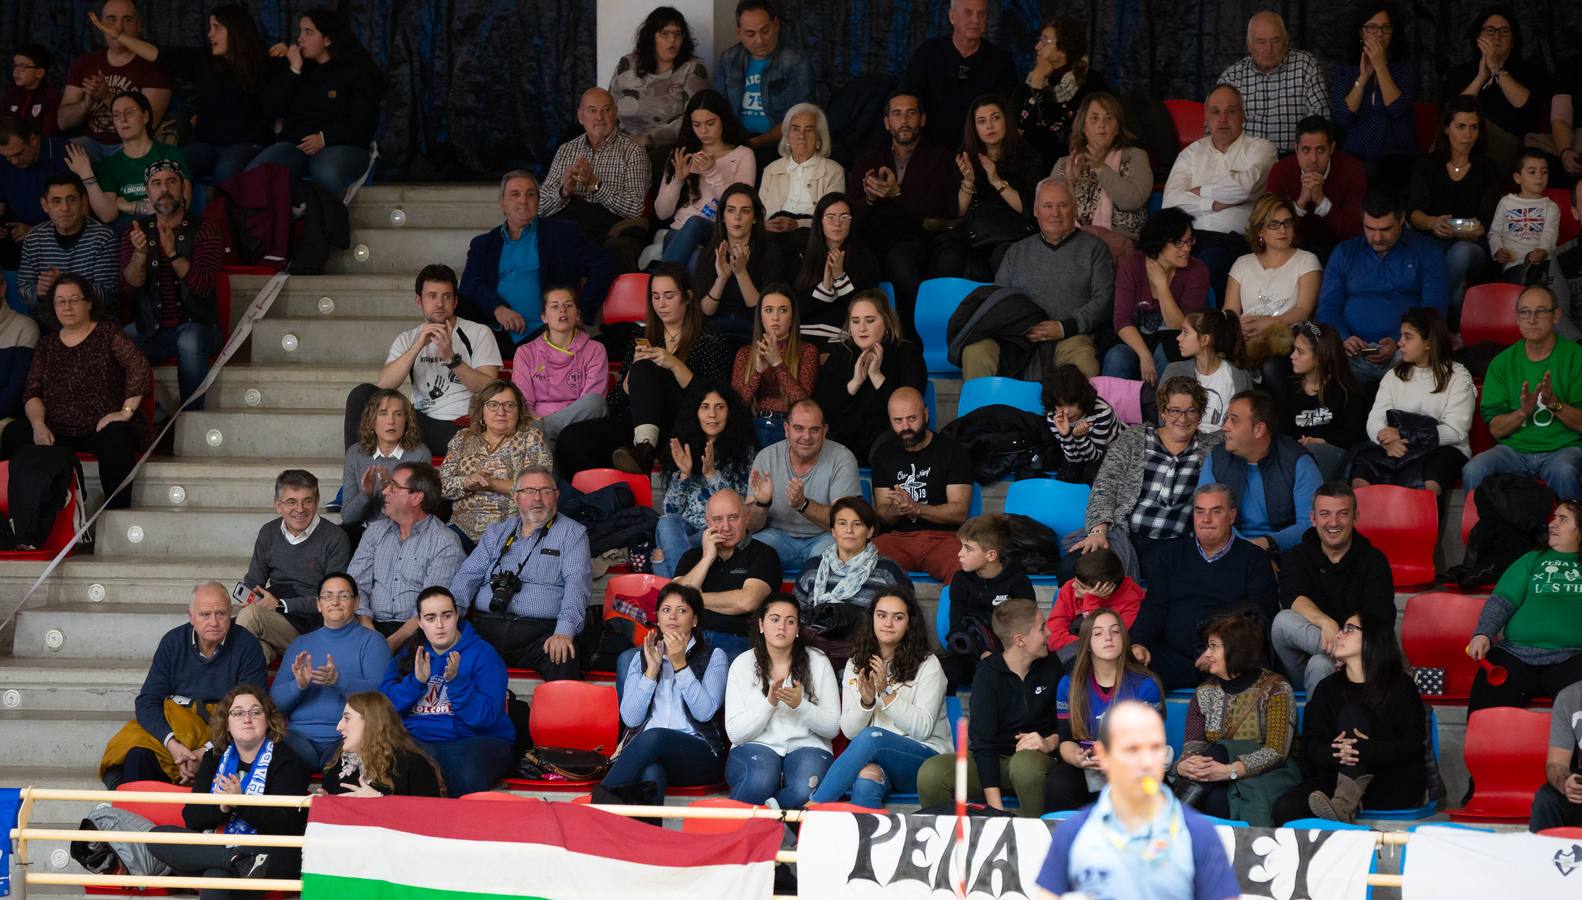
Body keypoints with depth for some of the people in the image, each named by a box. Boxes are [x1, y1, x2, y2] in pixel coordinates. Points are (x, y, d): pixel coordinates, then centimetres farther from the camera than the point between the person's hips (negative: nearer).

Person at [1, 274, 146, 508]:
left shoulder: (107, 334, 5)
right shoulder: (47, 344, 17)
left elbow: (139, 368, -7)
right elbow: (32, 391, 10)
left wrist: (126, 411, -16)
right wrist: (38, 425, -10)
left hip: (101, 427, -4)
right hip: (57, 434, 4)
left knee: (116, 437, -38)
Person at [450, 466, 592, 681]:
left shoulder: (571, 533, 11)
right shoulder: (496, 533, 24)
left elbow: (576, 585, -3)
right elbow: (469, 576, 16)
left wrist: (564, 632, -20)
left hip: (540, 633, -3)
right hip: (485, 629, 3)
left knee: (564, 662, -36)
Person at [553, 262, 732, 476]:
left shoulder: (711, 344, 14)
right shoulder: (641, 341, 25)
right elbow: (615, 402, 17)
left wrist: (676, 366, -11)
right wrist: (635, 368, -1)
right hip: (635, 425, 4)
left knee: (645, 369, -33)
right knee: (571, 438, -27)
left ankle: (643, 451, -50)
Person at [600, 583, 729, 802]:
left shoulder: (713, 656, 13)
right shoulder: (642, 657, 21)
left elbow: (705, 712, -5)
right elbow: (630, 718, 6)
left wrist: (680, 665, -9)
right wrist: (652, 669, -1)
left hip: (699, 755, -2)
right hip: (645, 750, 2)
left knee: (654, 737, -37)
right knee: (651, 773, -38)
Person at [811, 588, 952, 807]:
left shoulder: (927, 665, 2)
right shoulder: (856, 666, 14)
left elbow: (922, 729, -7)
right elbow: (849, 730, 8)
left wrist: (886, 693, -16)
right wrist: (866, 703, -12)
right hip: (874, 759, 2)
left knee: (872, 737, -34)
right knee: (866, 779, -37)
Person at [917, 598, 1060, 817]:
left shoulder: (1051, 666, 2)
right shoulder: (987, 674, -7)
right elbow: (983, 742, -14)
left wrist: (1049, 742, -16)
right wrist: (996, 807, -24)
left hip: (1033, 755, 1)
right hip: (991, 760, -1)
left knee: (1025, 764, -39)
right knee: (930, 773, -29)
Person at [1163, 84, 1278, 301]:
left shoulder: (1259, 149, 11)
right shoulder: (1192, 152, 22)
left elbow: (1244, 186, -11)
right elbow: (1171, 202, 6)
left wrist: (1200, 192, 3)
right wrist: (1214, 204, -5)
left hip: (1232, 237, -3)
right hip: (1191, 235, 3)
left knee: (1210, 259, -37)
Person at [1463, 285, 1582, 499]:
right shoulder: (1502, 363, 8)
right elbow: (1495, 429, 4)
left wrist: (1555, 403, -21)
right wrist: (1523, 412, -15)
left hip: (1563, 447, -2)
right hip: (1515, 448, 2)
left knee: (1564, 472, -37)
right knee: (1473, 471, -27)